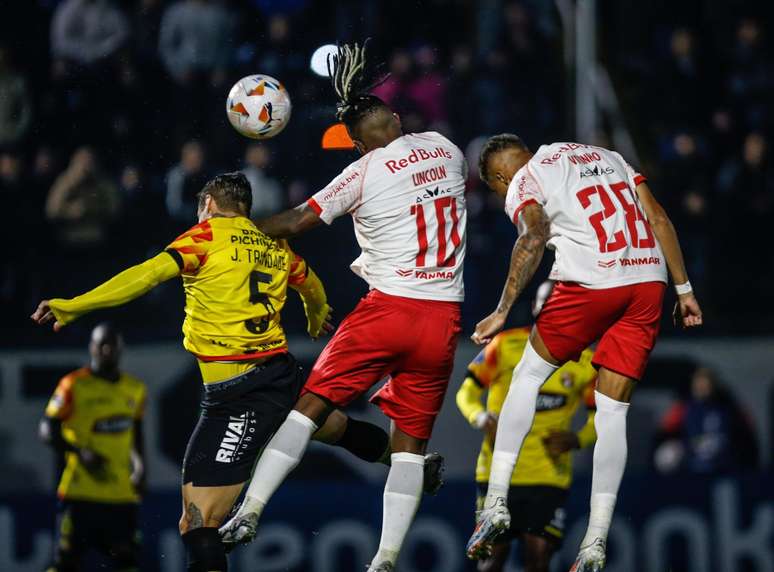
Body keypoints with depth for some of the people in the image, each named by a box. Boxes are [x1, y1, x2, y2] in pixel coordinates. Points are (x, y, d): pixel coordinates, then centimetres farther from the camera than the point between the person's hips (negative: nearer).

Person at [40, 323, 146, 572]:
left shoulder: (135, 389, 13)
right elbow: (48, 431, -5)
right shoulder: (73, 385, -3)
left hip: (122, 493, 4)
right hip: (81, 492, -4)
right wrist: (80, 453, -18)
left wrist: (139, 465, 11)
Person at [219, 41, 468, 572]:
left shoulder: (366, 173, -5)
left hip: (389, 307, -4)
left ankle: (250, 512, 0)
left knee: (312, 404, 6)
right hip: (444, 318, 4)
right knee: (411, 439, 7)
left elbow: (296, 222, -3)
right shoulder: (445, 149, 8)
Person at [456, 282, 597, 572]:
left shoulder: (585, 363, 3)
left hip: (549, 476, 0)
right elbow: (467, 391, 7)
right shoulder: (505, 345, 0)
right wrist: (480, 417, -15)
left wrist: (578, 438, -8)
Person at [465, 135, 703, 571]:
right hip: (648, 279, 5)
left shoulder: (523, 183, 6)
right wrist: (684, 290, 18)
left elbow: (534, 240, -14)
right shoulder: (605, 156, 25)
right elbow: (659, 219, 18)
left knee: (528, 377, 17)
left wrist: (503, 311, -14)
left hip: (592, 282, -5)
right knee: (613, 412, 9)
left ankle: (496, 503, 10)